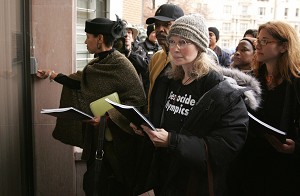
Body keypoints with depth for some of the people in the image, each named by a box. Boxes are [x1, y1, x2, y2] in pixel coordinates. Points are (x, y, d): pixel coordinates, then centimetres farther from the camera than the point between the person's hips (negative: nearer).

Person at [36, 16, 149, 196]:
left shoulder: (121, 65, -17)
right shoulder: (97, 64, 8)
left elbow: (137, 101, -21)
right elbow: (80, 83, 23)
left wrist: (107, 116, -28)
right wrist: (51, 75, 29)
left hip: (115, 138, -8)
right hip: (96, 135, 8)